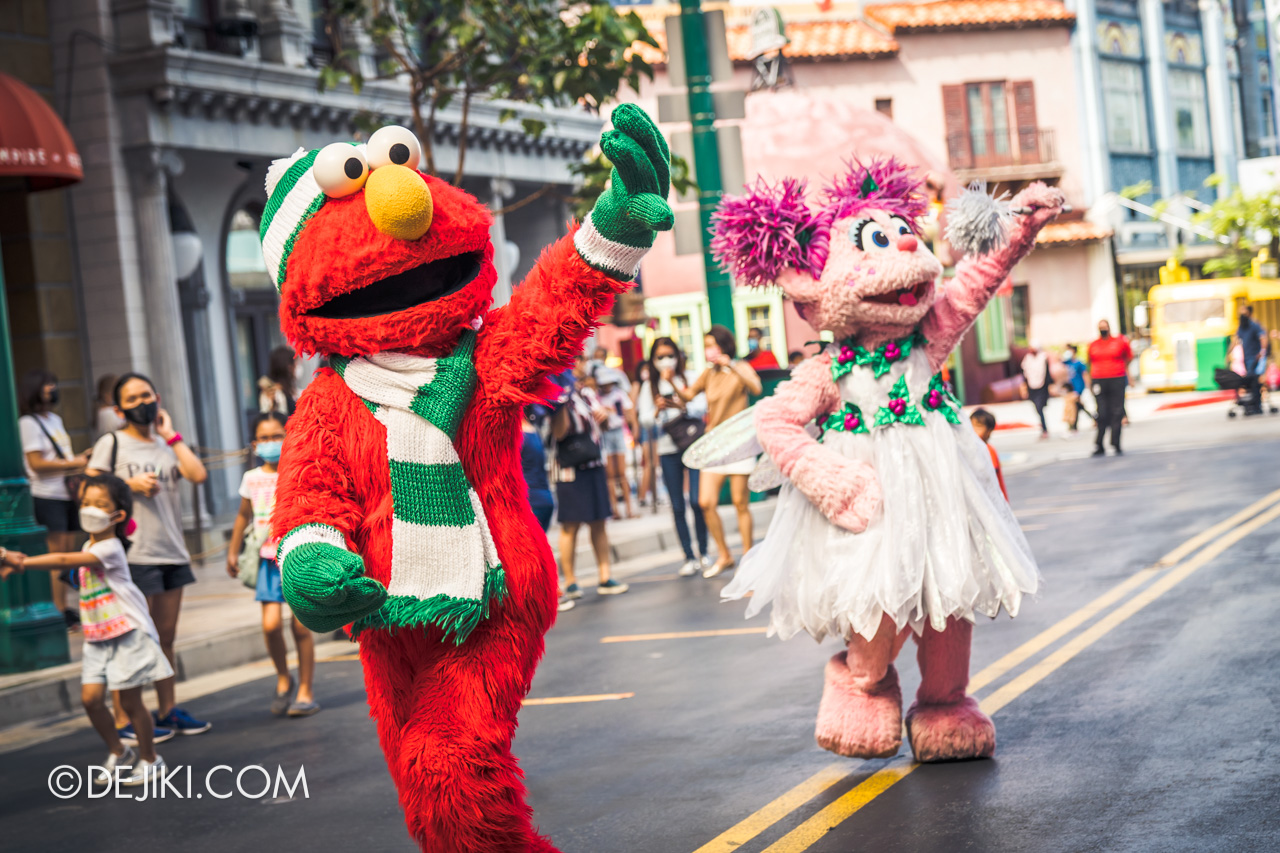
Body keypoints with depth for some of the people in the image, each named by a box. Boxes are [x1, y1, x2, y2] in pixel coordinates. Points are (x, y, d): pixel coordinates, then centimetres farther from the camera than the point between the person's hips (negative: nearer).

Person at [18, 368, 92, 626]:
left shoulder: (55, 419, 19)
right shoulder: (29, 423, -8)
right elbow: (37, 463, -15)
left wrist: (81, 457, 8)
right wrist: (73, 463, -15)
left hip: (67, 494, 8)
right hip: (46, 497, -8)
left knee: (68, 551, 7)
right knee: (57, 553, -9)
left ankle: (65, 608, 12)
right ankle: (59, 610, -7)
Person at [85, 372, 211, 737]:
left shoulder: (167, 445, 15)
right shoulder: (112, 443, 0)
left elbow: (198, 474, -3)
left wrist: (170, 434, 2)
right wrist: (130, 484, -16)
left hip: (173, 553, 6)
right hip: (136, 553, -6)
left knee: (166, 636, 13)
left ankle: (168, 710, 22)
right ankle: (123, 720, -1)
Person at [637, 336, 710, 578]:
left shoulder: (690, 379, 5)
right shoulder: (649, 386, 9)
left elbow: (701, 408, -6)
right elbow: (645, 419, 1)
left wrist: (681, 406, -23)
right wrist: (657, 410, -19)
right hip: (667, 449, 2)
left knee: (697, 501, -10)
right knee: (677, 506, 1)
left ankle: (703, 553, 4)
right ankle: (689, 557, 7)